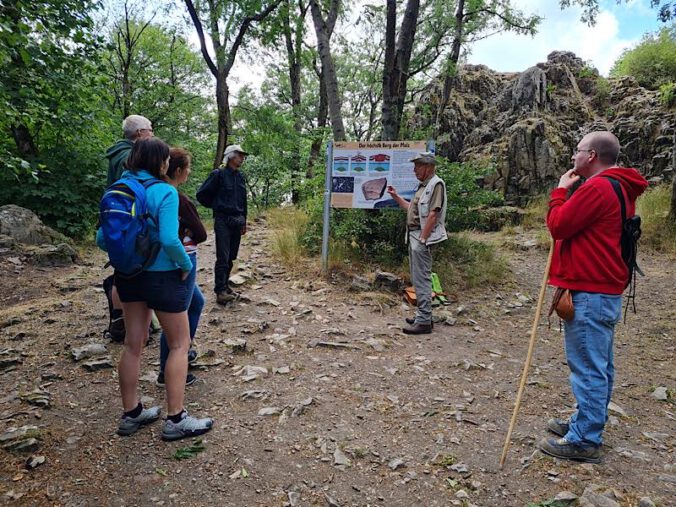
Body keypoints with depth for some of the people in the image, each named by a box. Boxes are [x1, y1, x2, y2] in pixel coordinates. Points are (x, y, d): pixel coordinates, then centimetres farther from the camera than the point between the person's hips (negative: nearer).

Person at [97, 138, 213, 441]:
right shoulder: (164, 192, -17)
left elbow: (102, 239, 2)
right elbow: (169, 240, -26)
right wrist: (186, 265, -10)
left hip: (128, 276, 7)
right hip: (162, 276, -6)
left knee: (133, 344, 16)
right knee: (179, 345, 7)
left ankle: (131, 414, 28)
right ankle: (176, 420, 11)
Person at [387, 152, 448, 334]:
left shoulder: (436, 184, -12)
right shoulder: (423, 185, 18)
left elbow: (433, 214, -19)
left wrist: (422, 239, -21)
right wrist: (396, 196, 18)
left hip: (422, 238, -10)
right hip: (413, 236, 10)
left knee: (422, 279, -8)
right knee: (418, 278, 15)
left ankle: (424, 321, -4)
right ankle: (423, 314, 24)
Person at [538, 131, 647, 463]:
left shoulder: (597, 188, -17)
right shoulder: (619, 188, 16)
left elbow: (558, 226, -14)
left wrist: (560, 190, -3)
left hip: (589, 294, -11)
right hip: (606, 290, 11)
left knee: (588, 368, -3)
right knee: (600, 366, 18)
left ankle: (584, 441, 7)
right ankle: (587, 423, 31)